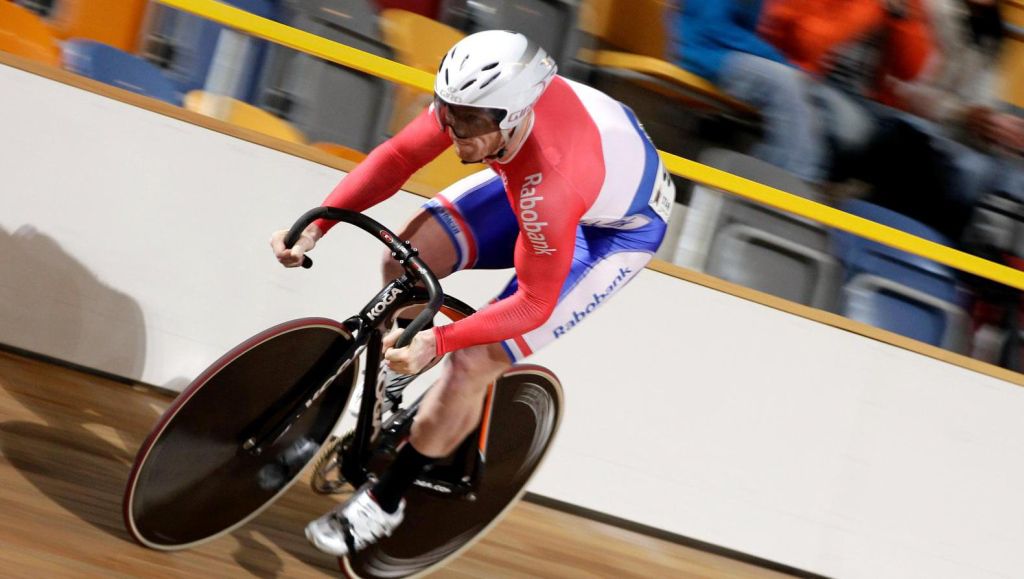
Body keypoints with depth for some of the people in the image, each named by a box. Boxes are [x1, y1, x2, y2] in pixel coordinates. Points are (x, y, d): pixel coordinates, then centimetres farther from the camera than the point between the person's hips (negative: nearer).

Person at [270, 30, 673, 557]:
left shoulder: (548, 183, -44)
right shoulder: (484, 93, -27)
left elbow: (535, 303, -32)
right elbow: (399, 155, -13)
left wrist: (438, 341, -43)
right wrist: (317, 224, -22)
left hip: (619, 227, -7)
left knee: (473, 362, -15)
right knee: (408, 259, -10)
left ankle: (382, 505, 4)